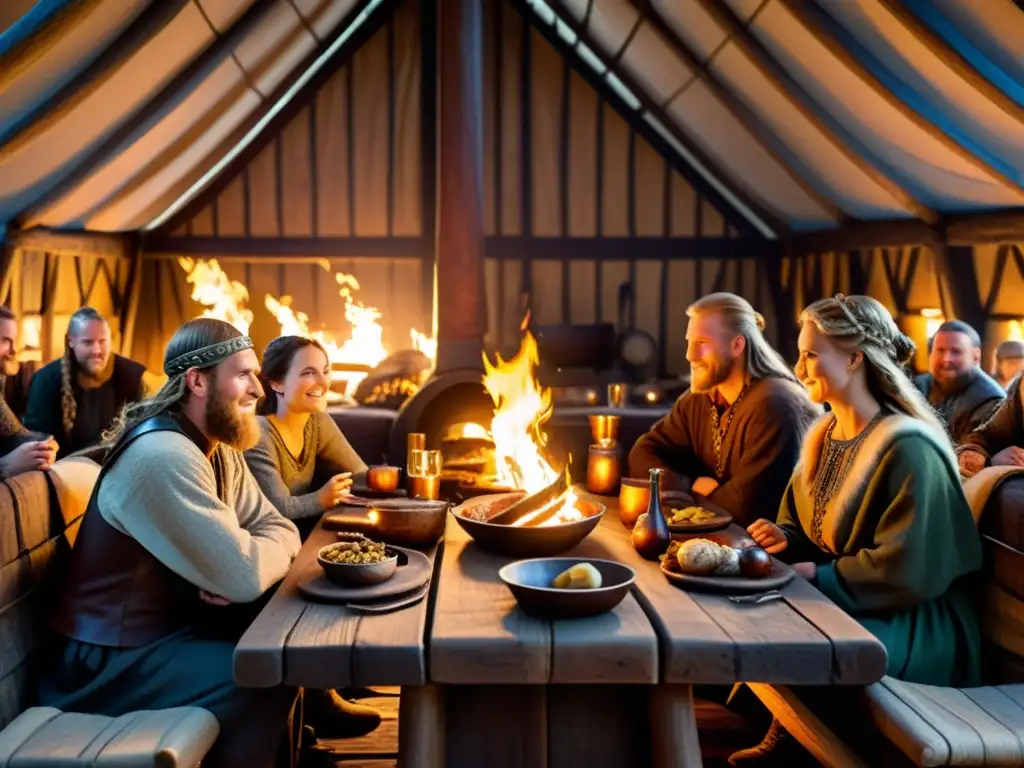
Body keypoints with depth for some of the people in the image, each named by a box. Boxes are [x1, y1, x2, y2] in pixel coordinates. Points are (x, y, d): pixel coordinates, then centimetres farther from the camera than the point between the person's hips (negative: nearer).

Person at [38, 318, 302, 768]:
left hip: (176, 619, 9)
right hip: (108, 660, -9)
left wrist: (240, 562, -17)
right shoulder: (165, 457, -27)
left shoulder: (218, 448, 4)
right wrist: (273, 549, -8)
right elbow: (244, 577, -30)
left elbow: (278, 527, 5)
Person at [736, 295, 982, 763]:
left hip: (918, 622, -8)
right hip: (836, 598, 9)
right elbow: (813, 529, 17)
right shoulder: (823, 436, 7)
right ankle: (786, 728, 9)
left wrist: (817, 576, -20)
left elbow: (907, 574, -25)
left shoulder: (907, 449, -22)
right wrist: (786, 539, -5)